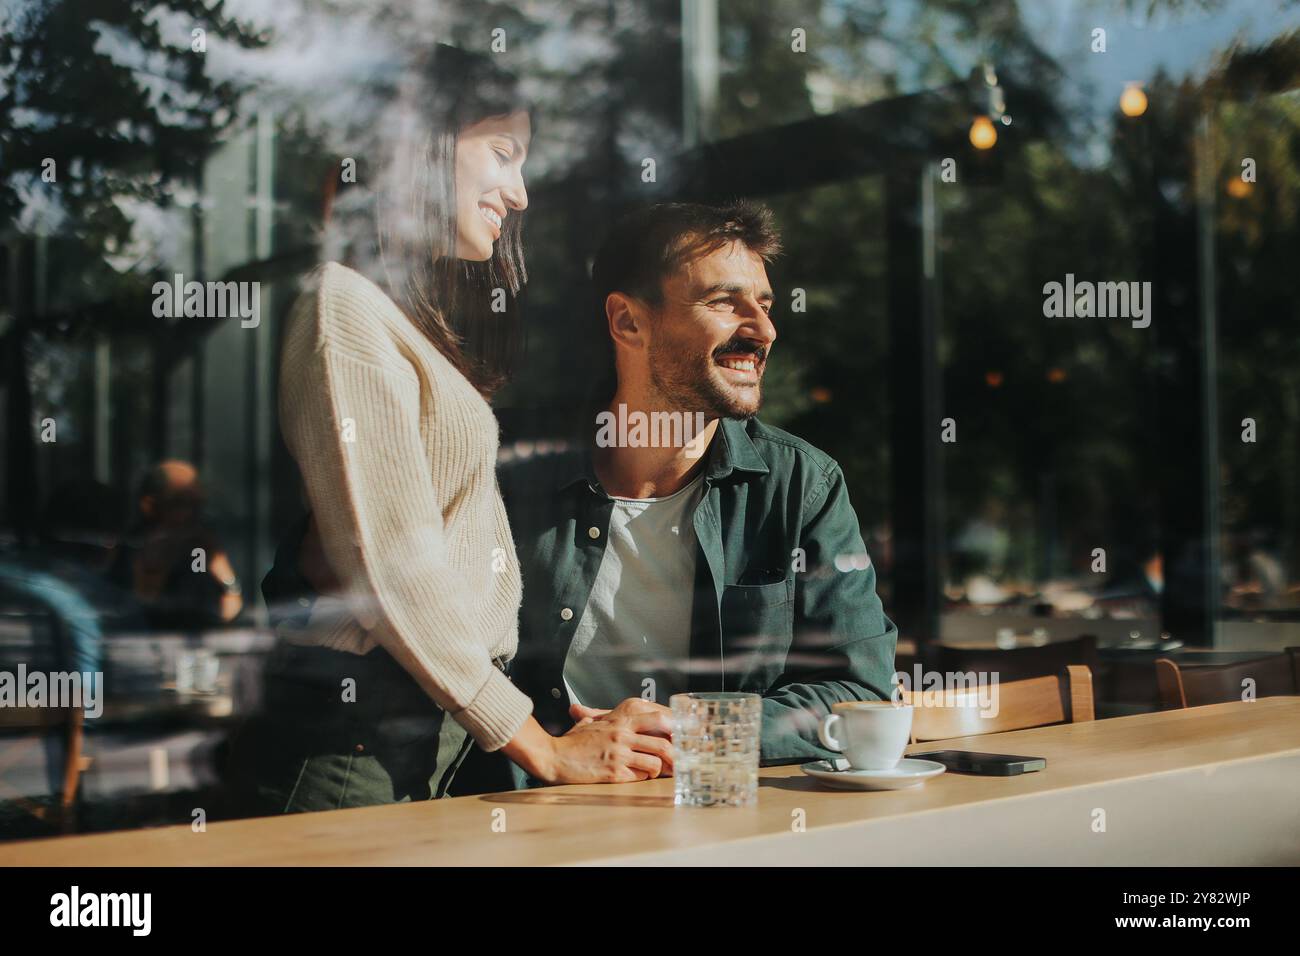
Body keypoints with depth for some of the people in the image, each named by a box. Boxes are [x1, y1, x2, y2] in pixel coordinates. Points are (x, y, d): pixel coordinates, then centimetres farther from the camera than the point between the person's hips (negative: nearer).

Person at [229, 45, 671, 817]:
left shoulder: (427, 326, 20)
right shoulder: (350, 307, -10)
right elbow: (395, 575, -17)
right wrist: (545, 750, -14)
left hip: (443, 738, 8)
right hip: (354, 742, -8)